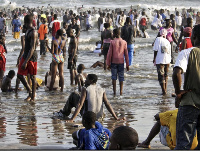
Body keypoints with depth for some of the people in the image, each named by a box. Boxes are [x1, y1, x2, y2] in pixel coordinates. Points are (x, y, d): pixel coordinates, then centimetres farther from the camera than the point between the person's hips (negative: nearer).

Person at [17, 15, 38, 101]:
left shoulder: (33, 33, -18)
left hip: (32, 57, -9)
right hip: (25, 56, 9)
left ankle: (33, 97, 10)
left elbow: (32, 48, -23)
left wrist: (26, 61, -26)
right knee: (19, 75, 8)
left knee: (33, 77, 1)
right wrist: (23, 60, 24)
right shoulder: (27, 31, 12)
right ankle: (30, 92, 19)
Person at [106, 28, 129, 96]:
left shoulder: (112, 42, -7)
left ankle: (114, 92, 3)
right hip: (121, 62, 2)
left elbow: (109, 54, -6)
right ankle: (121, 92, 4)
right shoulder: (124, 42, -1)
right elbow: (126, 54, 2)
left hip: (114, 62, -2)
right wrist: (127, 65, 8)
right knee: (121, 77, 6)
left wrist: (108, 63, 2)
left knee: (114, 77, 5)